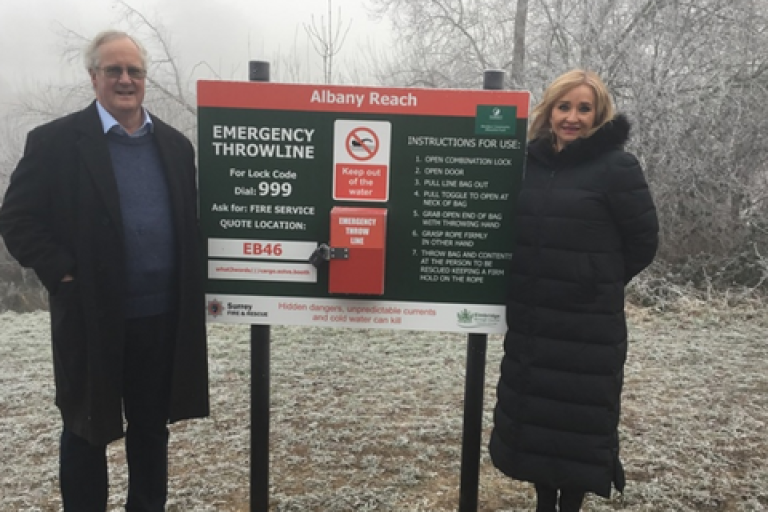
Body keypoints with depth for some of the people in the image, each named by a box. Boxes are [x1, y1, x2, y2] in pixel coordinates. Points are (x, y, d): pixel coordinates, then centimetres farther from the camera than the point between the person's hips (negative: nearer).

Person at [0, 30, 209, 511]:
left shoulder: (175, 144, 7)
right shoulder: (55, 141, -4)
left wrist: (193, 282, 2)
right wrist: (63, 273, -13)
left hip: (163, 317, 3)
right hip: (91, 318, -3)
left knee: (152, 427, 17)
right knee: (86, 431, 13)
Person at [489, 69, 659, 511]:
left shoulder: (617, 166, -7)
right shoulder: (530, 161, 6)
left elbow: (643, 241, -3)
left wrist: (601, 284, 3)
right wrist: (544, 278, 6)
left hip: (589, 323, -5)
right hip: (530, 320, 5)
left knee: (579, 420, 5)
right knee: (531, 415, 13)